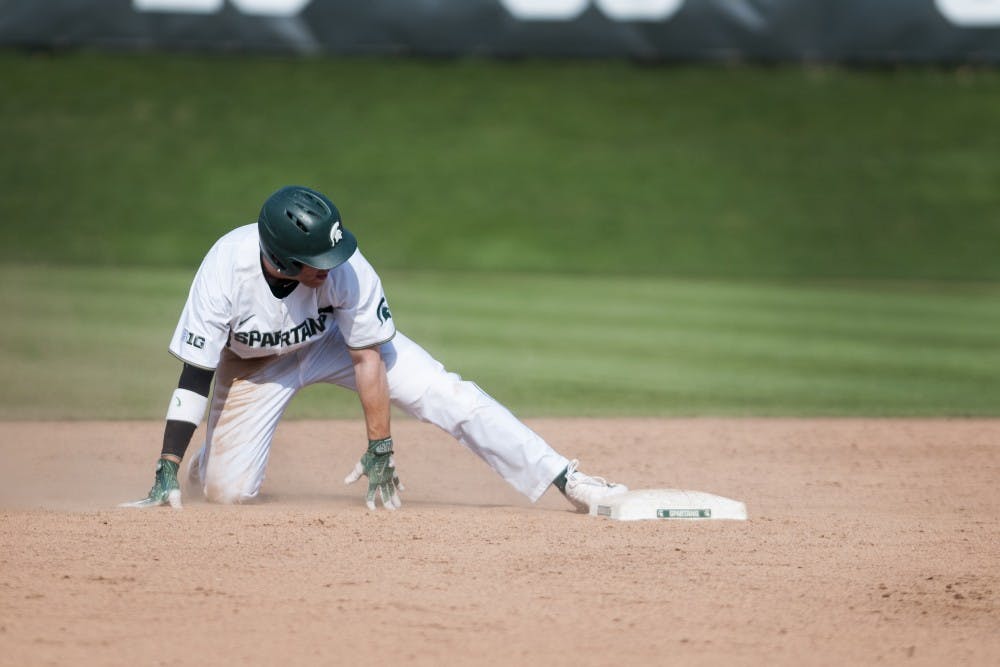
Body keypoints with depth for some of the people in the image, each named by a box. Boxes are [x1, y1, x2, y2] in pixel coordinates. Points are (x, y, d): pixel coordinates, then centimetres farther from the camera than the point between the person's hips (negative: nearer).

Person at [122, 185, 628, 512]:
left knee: (449, 395, -17)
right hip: (256, 363, 0)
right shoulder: (226, 269, -37)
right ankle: (211, 458, 29)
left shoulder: (344, 266, -36)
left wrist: (379, 449, -21)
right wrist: (166, 474, -35)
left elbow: (368, 360, -23)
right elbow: (194, 377, -32)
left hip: (335, 339, 0)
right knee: (225, 492, -8)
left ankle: (566, 481, -15)